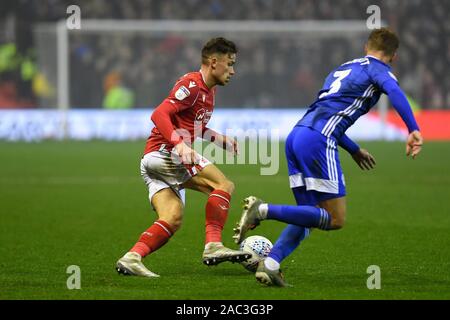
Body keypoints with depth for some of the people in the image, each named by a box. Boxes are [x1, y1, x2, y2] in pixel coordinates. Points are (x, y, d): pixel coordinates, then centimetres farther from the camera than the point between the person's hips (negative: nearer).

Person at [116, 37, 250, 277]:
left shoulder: (208, 91, 21)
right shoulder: (192, 84, -11)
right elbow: (159, 115, -21)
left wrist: (221, 140, 22)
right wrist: (180, 144, -33)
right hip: (163, 152, -10)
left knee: (172, 219, -3)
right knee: (224, 186, -15)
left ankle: (131, 258, -13)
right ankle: (213, 246, -21)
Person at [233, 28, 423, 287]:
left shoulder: (343, 69, 31)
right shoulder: (378, 69, 7)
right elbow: (394, 91, -16)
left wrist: (355, 151, 44)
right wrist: (414, 131, -25)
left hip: (296, 136, 8)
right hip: (317, 141, -8)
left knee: (309, 217, 13)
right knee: (336, 219, -5)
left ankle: (270, 265, -5)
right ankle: (264, 210, -18)